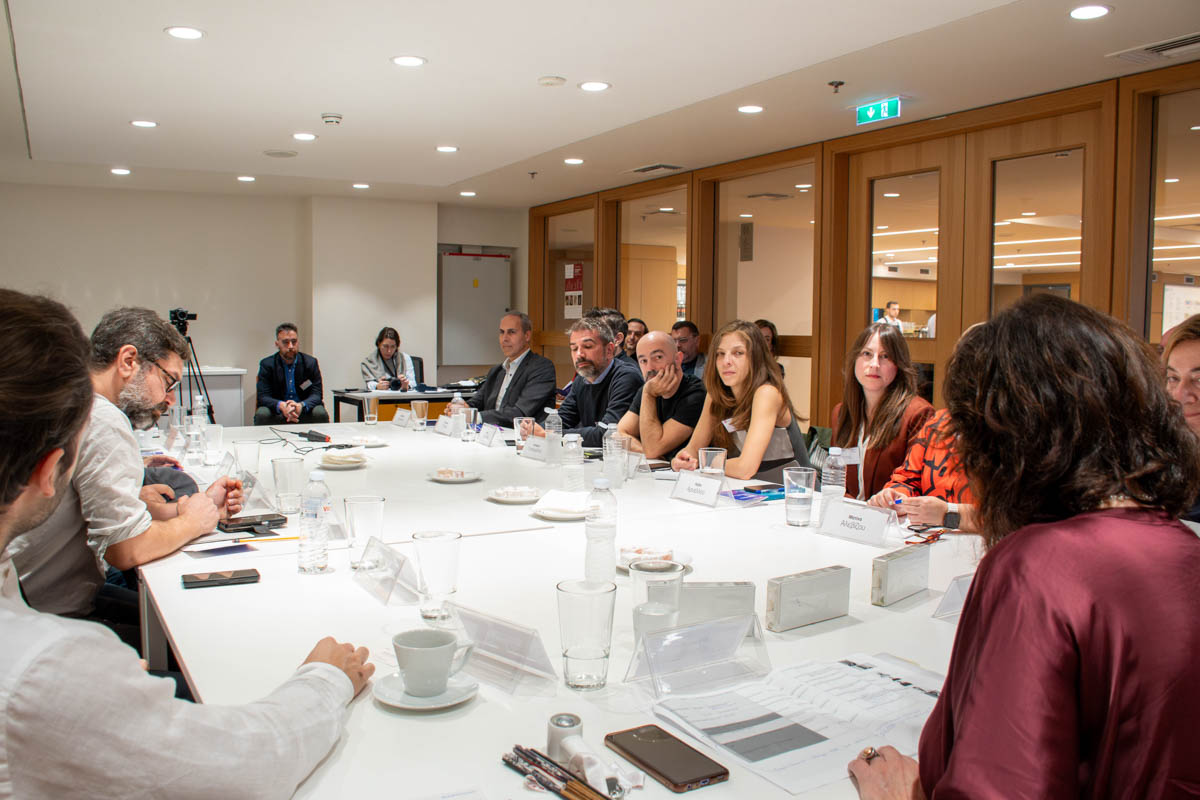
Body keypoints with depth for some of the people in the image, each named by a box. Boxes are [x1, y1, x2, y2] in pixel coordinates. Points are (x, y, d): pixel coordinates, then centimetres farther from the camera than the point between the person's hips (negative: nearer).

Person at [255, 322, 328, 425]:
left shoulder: (311, 363, 1)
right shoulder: (267, 364, 0)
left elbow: (316, 395, -7)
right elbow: (263, 397, -9)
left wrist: (301, 405, -31)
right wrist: (281, 406, -32)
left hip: (305, 412, 0)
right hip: (277, 414, 0)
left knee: (321, 413, -30)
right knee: (262, 414, -31)